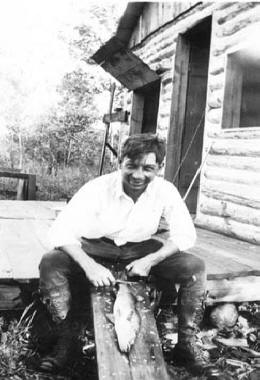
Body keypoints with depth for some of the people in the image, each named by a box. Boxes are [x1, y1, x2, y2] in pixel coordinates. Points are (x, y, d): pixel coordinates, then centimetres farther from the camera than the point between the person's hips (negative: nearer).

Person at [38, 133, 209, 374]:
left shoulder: (166, 191, -16)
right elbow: (61, 230, -26)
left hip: (142, 248, 2)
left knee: (195, 268, -19)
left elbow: (185, 235, -13)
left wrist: (150, 261, -28)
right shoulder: (97, 188, -24)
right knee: (51, 264, -28)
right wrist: (89, 265, -42)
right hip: (95, 248, -1)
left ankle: (186, 342, -2)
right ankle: (65, 339, -9)